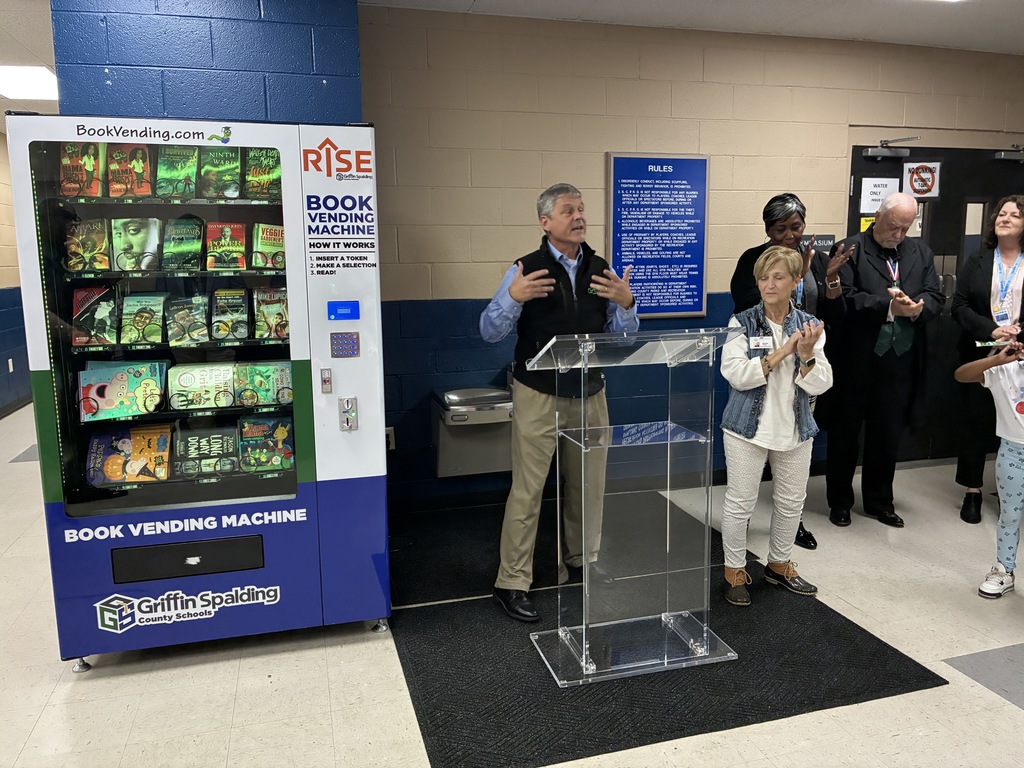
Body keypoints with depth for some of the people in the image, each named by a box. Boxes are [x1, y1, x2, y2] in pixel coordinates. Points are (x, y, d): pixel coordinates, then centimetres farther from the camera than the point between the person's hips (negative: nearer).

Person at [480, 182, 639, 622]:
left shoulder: (602, 271, 5)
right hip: (539, 396, -4)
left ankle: (581, 558, 38)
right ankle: (512, 583, 10)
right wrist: (513, 298, -26)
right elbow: (490, 332, -9)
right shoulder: (526, 271, -7)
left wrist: (625, 304, -11)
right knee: (527, 490, -1)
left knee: (588, 483, 16)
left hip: (590, 394, 5)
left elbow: (623, 335, 9)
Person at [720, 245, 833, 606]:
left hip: (795, 428, 4)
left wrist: (807, 355, -22)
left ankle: (779, 564, 37)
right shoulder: (742, 323, -8)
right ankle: (735, 570, 23)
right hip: (748, 427, -3)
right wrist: (781, 352, -22)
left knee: (791, 502, 16)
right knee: (740, 503, 5)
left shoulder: (809, 325, 1)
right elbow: (736, 374, -19)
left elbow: (820, 384, -4)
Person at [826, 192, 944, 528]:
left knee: (888, 435, 14)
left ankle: (880, 500, 30)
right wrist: (889, 307, -25)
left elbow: (935, 297, 5)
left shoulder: (920, 252, 12)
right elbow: (845, 298, -16)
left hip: (900, 362, 4)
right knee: (845, 433, 9)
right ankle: (839, 500, 24)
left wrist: (918, 307, -17)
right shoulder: (849, 249, -4)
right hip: (856, 362, -4)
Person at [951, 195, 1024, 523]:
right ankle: (973, 492, 16)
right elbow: (959, 306, 1)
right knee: (976, 422, 5)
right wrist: (991, 330, -14)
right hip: (980, 357, 1)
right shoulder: (977, 262, 7)